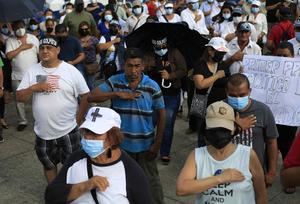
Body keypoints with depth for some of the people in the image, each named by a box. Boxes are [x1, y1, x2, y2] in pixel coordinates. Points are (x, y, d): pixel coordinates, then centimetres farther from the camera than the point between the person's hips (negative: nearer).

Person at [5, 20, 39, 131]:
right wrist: (21, 47, -15)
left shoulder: (33, 38, 3)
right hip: (17, 76, 0)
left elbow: (40, 53, 6)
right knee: (19, 100, 7)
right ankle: (22, 121, 20)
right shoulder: (10, 41, -1)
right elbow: (9, 56, -13)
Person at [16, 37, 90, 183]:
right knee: (48, 165, 20)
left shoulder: (71, 71, -8)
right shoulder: (32, 71, -1)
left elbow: (85, 96, -4)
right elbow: (19, 97, -1)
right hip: (43, 132, 3)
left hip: (68, 131, -3)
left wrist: (78, 119, -6)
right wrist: (34, 87, -19)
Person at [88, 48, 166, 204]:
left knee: (151, 181, 12)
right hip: (121, 143, 2)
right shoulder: (114, 81, -8)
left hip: (145, 144, -2)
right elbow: (91, 97, -13)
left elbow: (161, 115, -5)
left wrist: (157, 143, -6)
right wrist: (118, 94, -23)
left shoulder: (152, 86, -12)